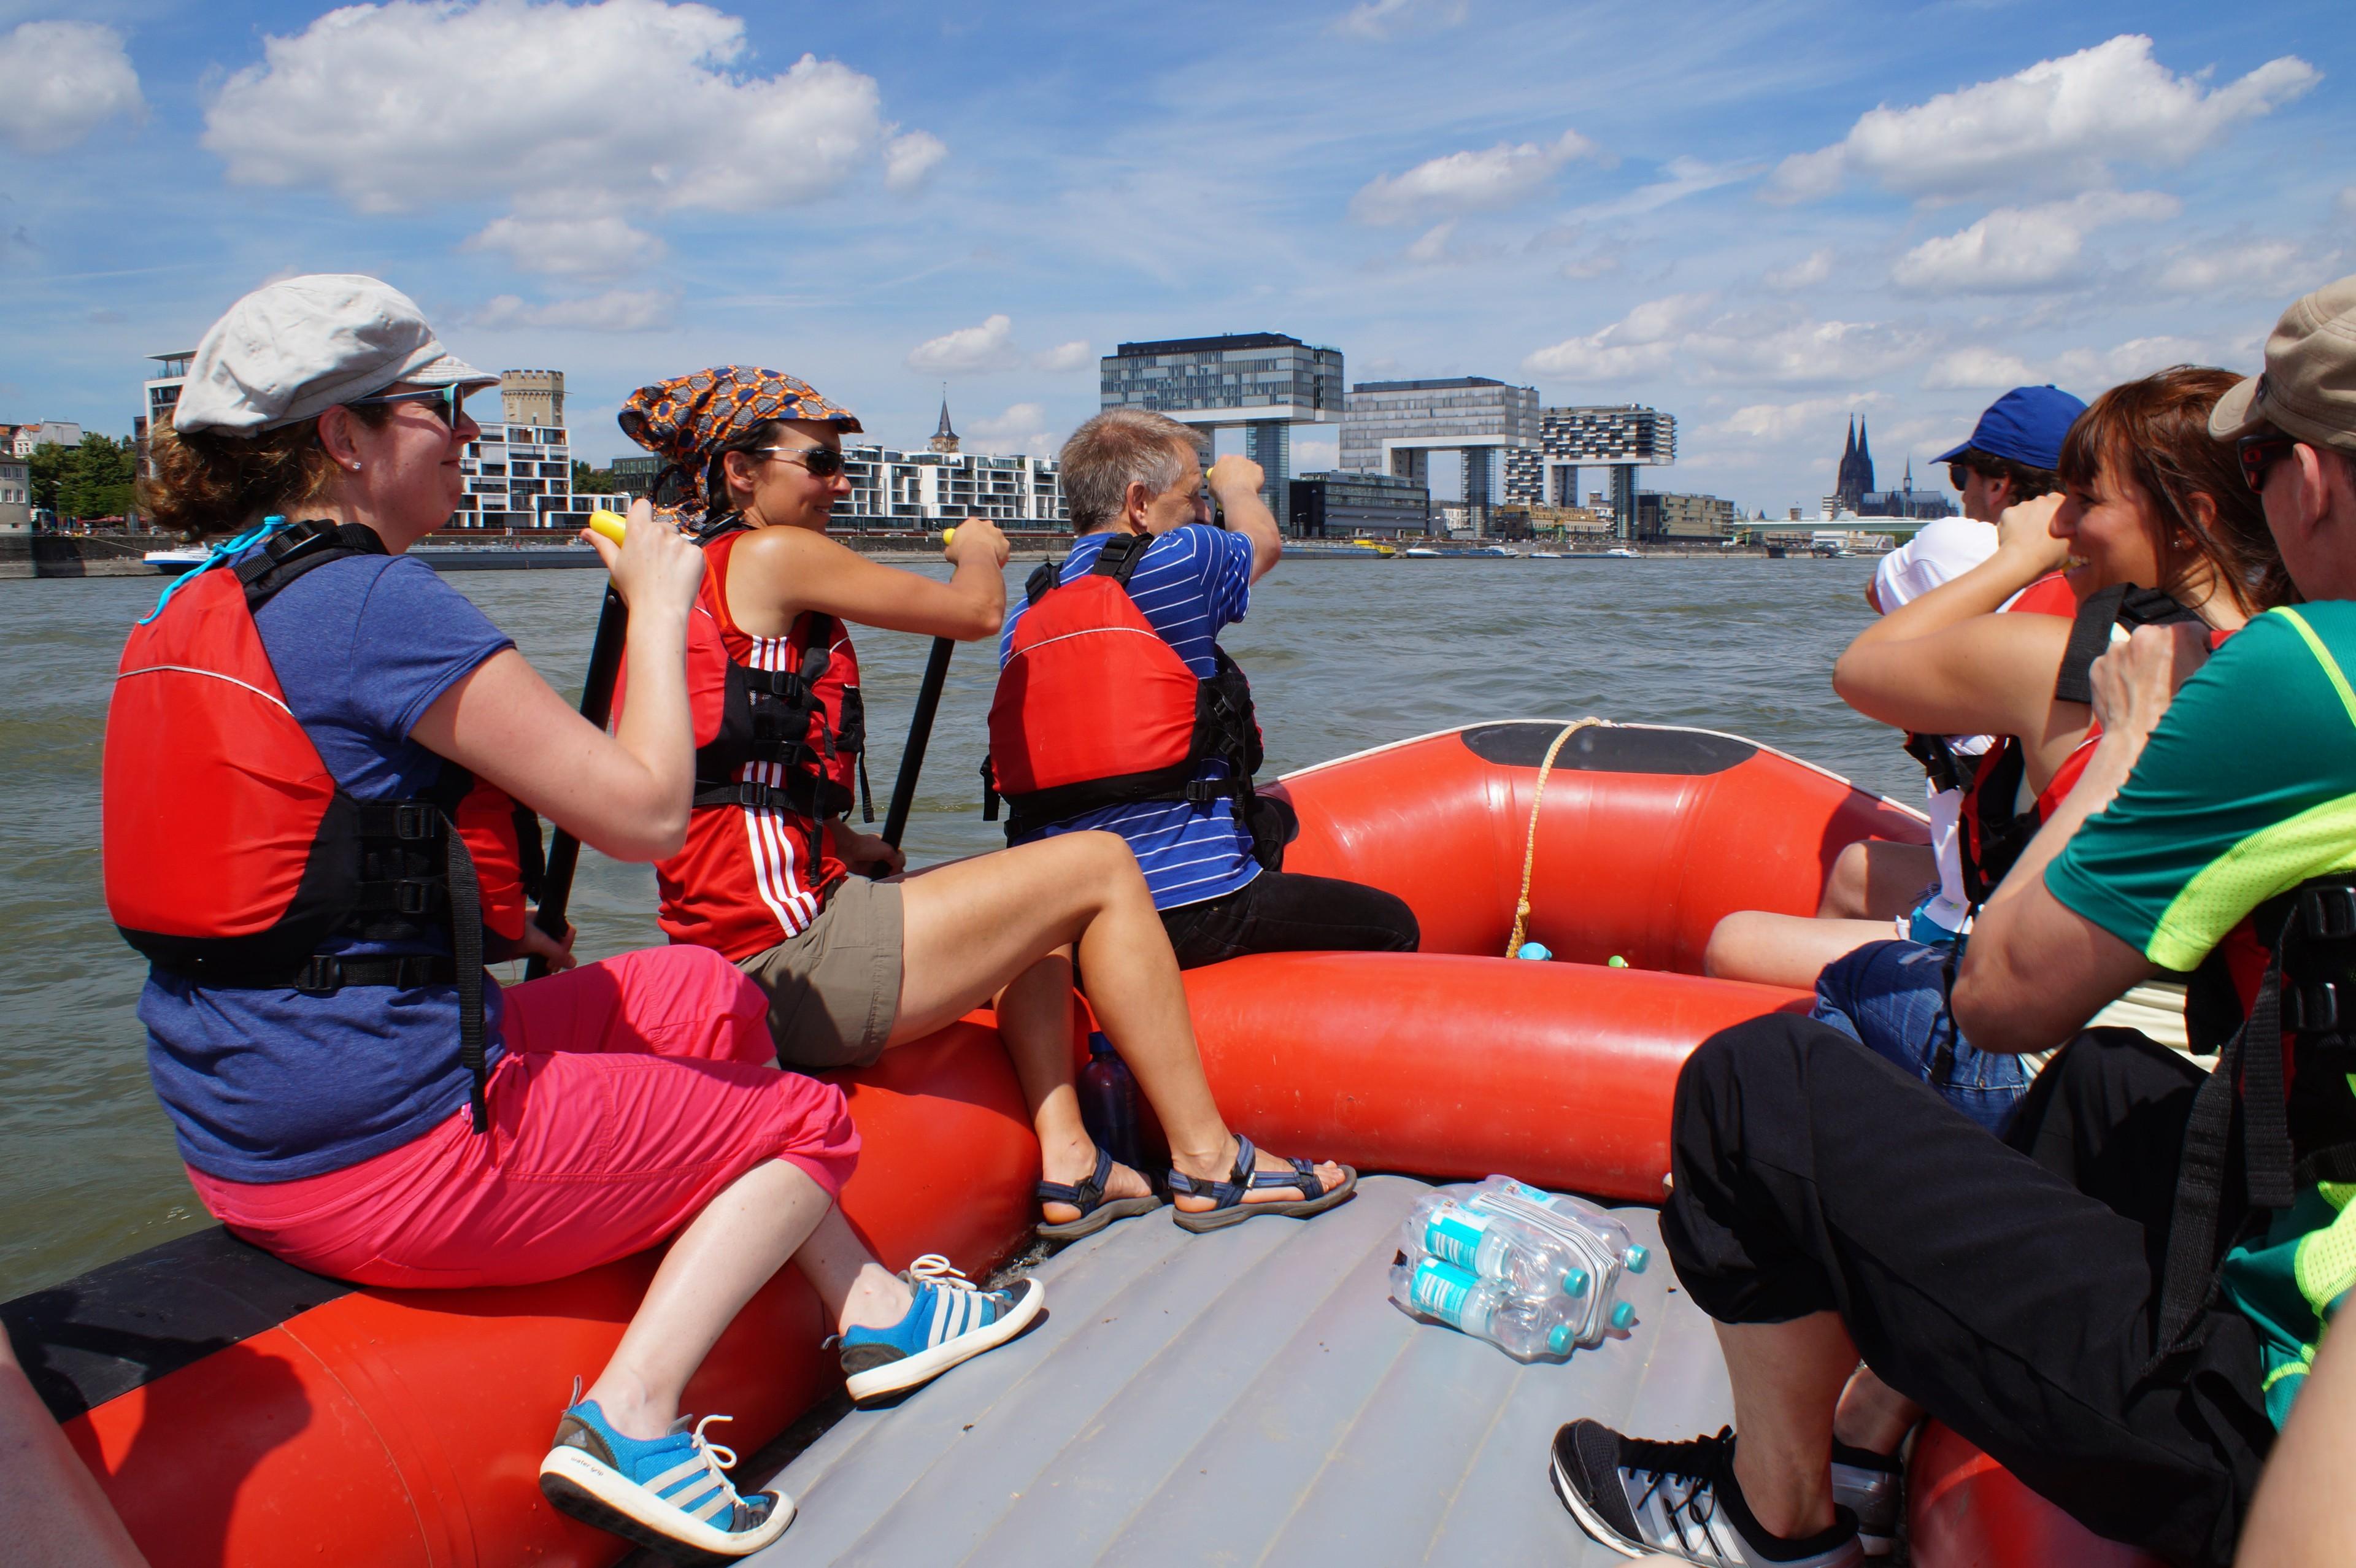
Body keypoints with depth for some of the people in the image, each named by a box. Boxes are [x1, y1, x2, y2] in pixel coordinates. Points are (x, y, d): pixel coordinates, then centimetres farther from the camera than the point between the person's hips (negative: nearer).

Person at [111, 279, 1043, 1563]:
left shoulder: (189, 614, 10)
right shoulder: (377, 602, -20)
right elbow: (647, 810, -21)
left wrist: (484, 930, 15)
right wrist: (659, 606, -7)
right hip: (394, 1152, -9)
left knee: (699, 997, 19)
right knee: (801, 1117, 9)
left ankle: (868, 1303, 24)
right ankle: (631, 1419, -2)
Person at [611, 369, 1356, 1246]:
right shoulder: (771, 555, -10)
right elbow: (976, 613, -4)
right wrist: (979, 551, 18)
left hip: (738, 955, 10)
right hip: (792, 965, -10)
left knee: (1037, 896, 24)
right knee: (1101, 868, -2)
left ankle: (1065, 1165, 15)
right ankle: (1207, 1165, 6)